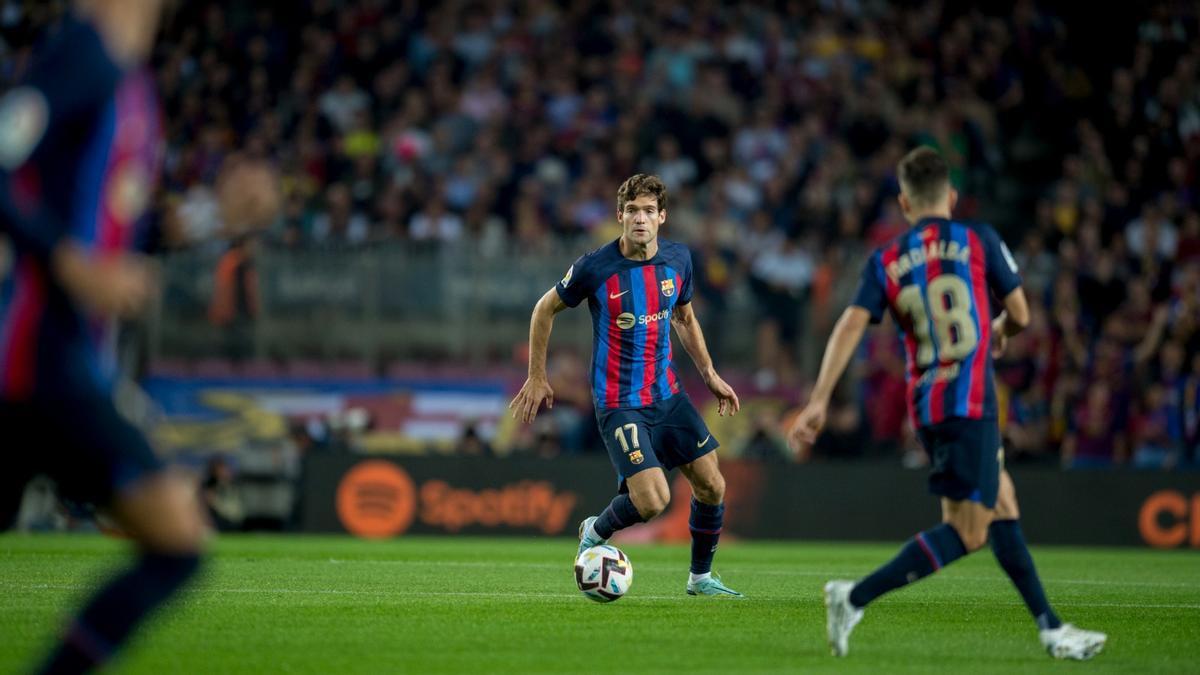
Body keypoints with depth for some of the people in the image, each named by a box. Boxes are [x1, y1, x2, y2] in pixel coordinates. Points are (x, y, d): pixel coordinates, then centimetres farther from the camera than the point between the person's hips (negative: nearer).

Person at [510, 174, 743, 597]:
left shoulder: (677, 260, 0)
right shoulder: (594, 268, -15)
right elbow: (545, 310, 0)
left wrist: (709, 374, 15)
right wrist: (537, 378, 2)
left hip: (668, 393, 6)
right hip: (619, 402, -6)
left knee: (712, 486, 3)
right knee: (653, 500, -18)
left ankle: (701, 577, 25)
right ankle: (594, 534, 13)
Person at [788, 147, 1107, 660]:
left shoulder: (885, 261, 8)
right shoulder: (979, 241, 1)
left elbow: (850, 326, -4)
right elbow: (1020, 315, 6)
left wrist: (819, 401, -7)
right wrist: (999, 333, 30)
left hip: (926, 406, 6)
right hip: (969, 404, -6)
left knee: (1003, 507, 15)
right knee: (967, 532, -6)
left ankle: (1051, 629, 16)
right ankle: (855, 598, -15)